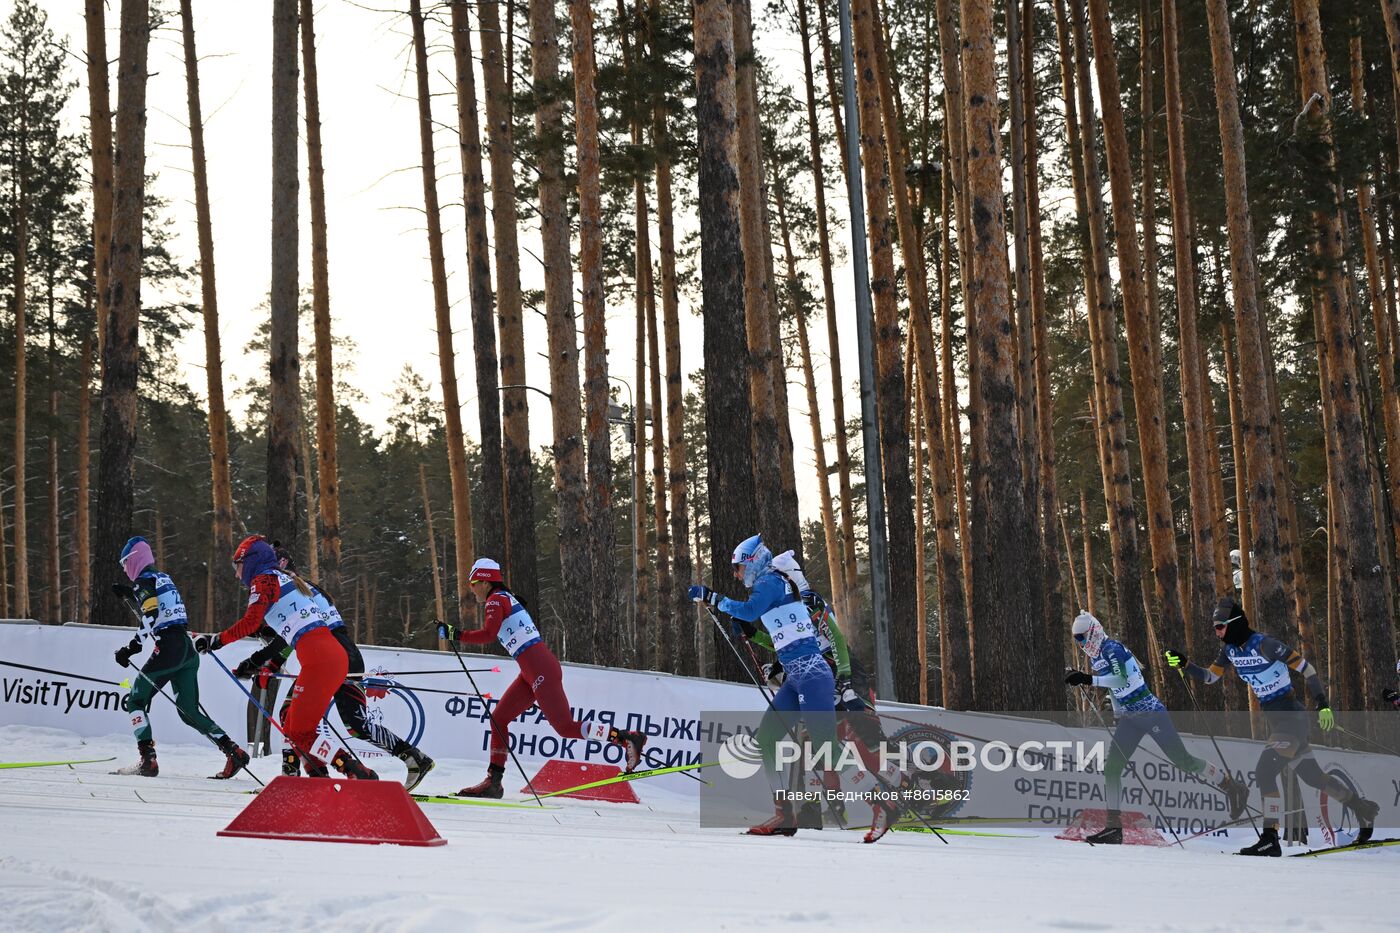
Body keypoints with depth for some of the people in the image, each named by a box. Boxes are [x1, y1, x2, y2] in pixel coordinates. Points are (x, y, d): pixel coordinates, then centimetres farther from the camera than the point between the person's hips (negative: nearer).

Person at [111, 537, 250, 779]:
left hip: (167, 648, -8)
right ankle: (233, 752, -5)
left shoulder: (143, 582, -4)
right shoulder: (163, 578, 20)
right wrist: (130, 595, 37)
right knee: (189, 711, 9)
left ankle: (148, 760, -9)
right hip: (188, 649, 8)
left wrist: (131, 648, -17)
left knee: (136, 701, 4)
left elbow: (150, 618, -18)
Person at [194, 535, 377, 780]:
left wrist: (216, 640, -1)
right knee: (291, 722, 16)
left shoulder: (263, 580, 1)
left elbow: (250, 623, -11)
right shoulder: (285, 580, 27)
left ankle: (360, 775, -18)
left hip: (318, 658, -9)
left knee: (299, 733, -6)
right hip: (336, 653, 9)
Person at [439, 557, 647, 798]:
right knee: (498, 719, 10)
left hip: (539, 670, -10)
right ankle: (493, 782, 11)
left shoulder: (496, 600, -6)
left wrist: (454, 635, -13)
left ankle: (627, 738, -11)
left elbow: (488, 634, -22)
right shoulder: (508, 599, 22)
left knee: (566, 727, -10)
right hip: (531, 672, 10)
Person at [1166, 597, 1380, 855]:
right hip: (1274, 719, 9)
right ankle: (1363, 808, 34)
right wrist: (1184, 665, -3)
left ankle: (1270, 839, -17)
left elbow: (1305, 667, -18)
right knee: (1311, 775, 16)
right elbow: (1209, 677, 14)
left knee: (1265, 771, -19)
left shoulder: (1263, 644, -20)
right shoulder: (1230, 649, 4)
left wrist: (1323, 704, -23)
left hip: (1291, 717, -9)